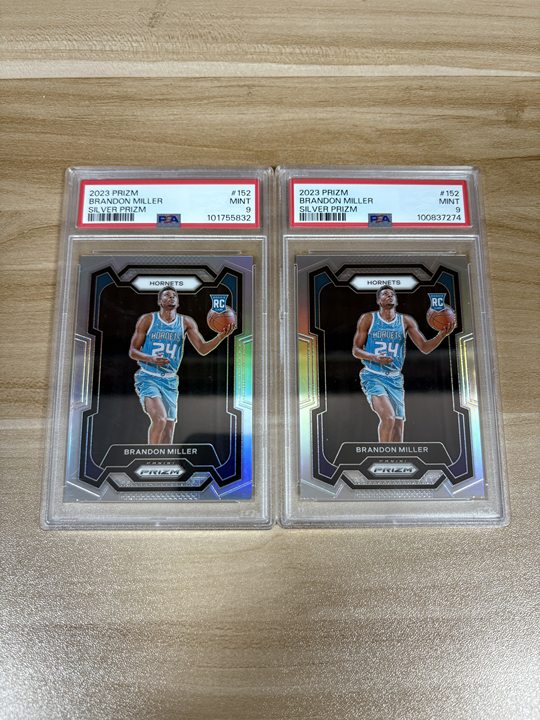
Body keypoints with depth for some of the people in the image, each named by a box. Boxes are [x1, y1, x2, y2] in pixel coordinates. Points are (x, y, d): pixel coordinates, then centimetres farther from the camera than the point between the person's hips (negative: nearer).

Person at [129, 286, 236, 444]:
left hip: (170, 381, 4)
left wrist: (222, 335, -21)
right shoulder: (147, 320, -3)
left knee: (169, 425, 6)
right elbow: (132, 351, -1)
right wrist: (151, 359, -21)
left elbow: (203, 349, -3)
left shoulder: (186, 322, 3)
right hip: (147, 378, -4)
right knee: (160, 419, -24)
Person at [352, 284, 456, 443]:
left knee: (398, 425, 4)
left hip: (395, 379, 4)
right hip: (373, 377, -4)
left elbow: (425, 347, 2)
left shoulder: (406, 321, 6)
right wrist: (374, 357, -18)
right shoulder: (368, 319, 1)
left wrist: (442, 334, -17)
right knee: (388, 417, -24)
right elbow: (356, 349, 2)